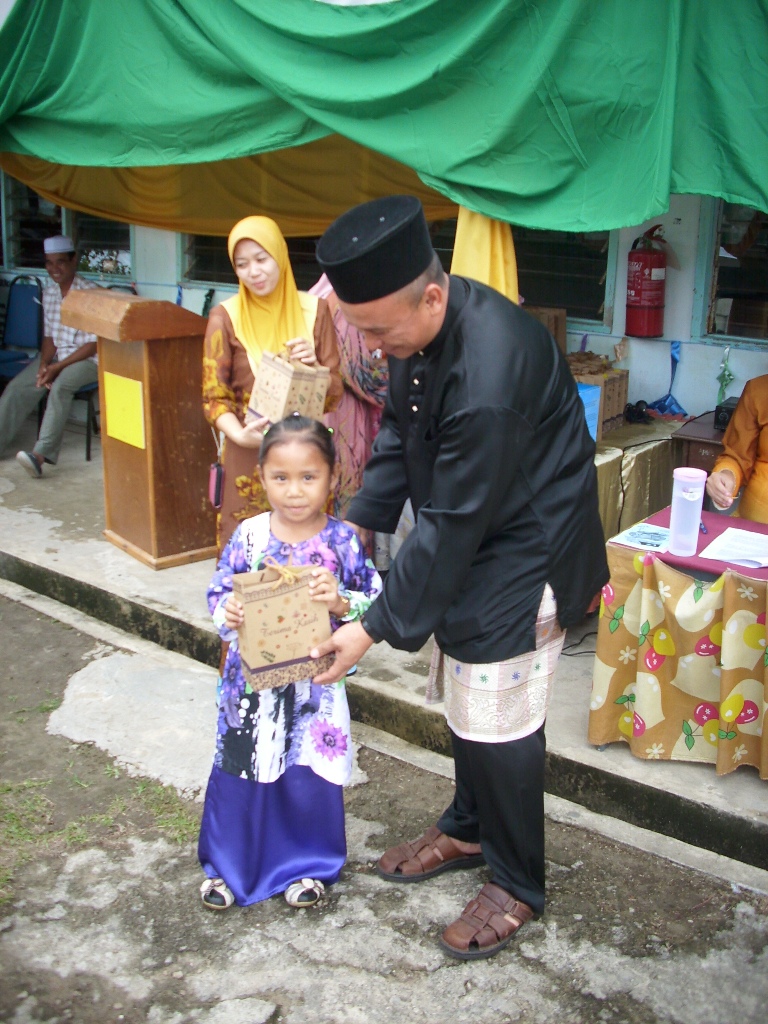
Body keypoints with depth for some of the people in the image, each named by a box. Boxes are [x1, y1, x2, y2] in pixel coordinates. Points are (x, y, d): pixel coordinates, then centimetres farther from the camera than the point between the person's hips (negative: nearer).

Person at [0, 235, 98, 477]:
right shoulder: (49, 292, 7)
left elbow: (93, 344, -15)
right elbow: (49, 335, 11)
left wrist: (57, 367, -19)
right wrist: (44, 364, -9)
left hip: (87, 358, -7)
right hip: (55, 355, 7)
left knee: (61, 386, -34)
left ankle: (41, 454, -41)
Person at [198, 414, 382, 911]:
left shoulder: (343, 540, -9)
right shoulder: (249, 535, -6)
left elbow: (376, 604, -5)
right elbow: (219, 594, 2)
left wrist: (341, 602, -24)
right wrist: (228, 614, -19)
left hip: (314, 680, -1)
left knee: (311, 773, 9)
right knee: (242, 768, 11)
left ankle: (308, 864, 34)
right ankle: (229, 864, 34)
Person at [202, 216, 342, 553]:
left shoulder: (314, 310, 3)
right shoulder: (225, 317, -3)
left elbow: (334, 392, 4)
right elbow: (214, 397, -3)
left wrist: (312, 366, -16)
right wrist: (240, 435, -22)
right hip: (248, 460, -2)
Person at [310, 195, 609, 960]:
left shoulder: (490, 381, -35)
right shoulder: (418, 326, -7)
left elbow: (453, 525, -29)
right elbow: (398, 434, 7)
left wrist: (376, 626, -21)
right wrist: (359, 524, 0)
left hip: (523, 553, -9)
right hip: (465, 544, 9)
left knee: (498, 723, 1)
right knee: (460, 698, 20)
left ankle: (520, 883, 24)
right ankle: (469, 830, 41)